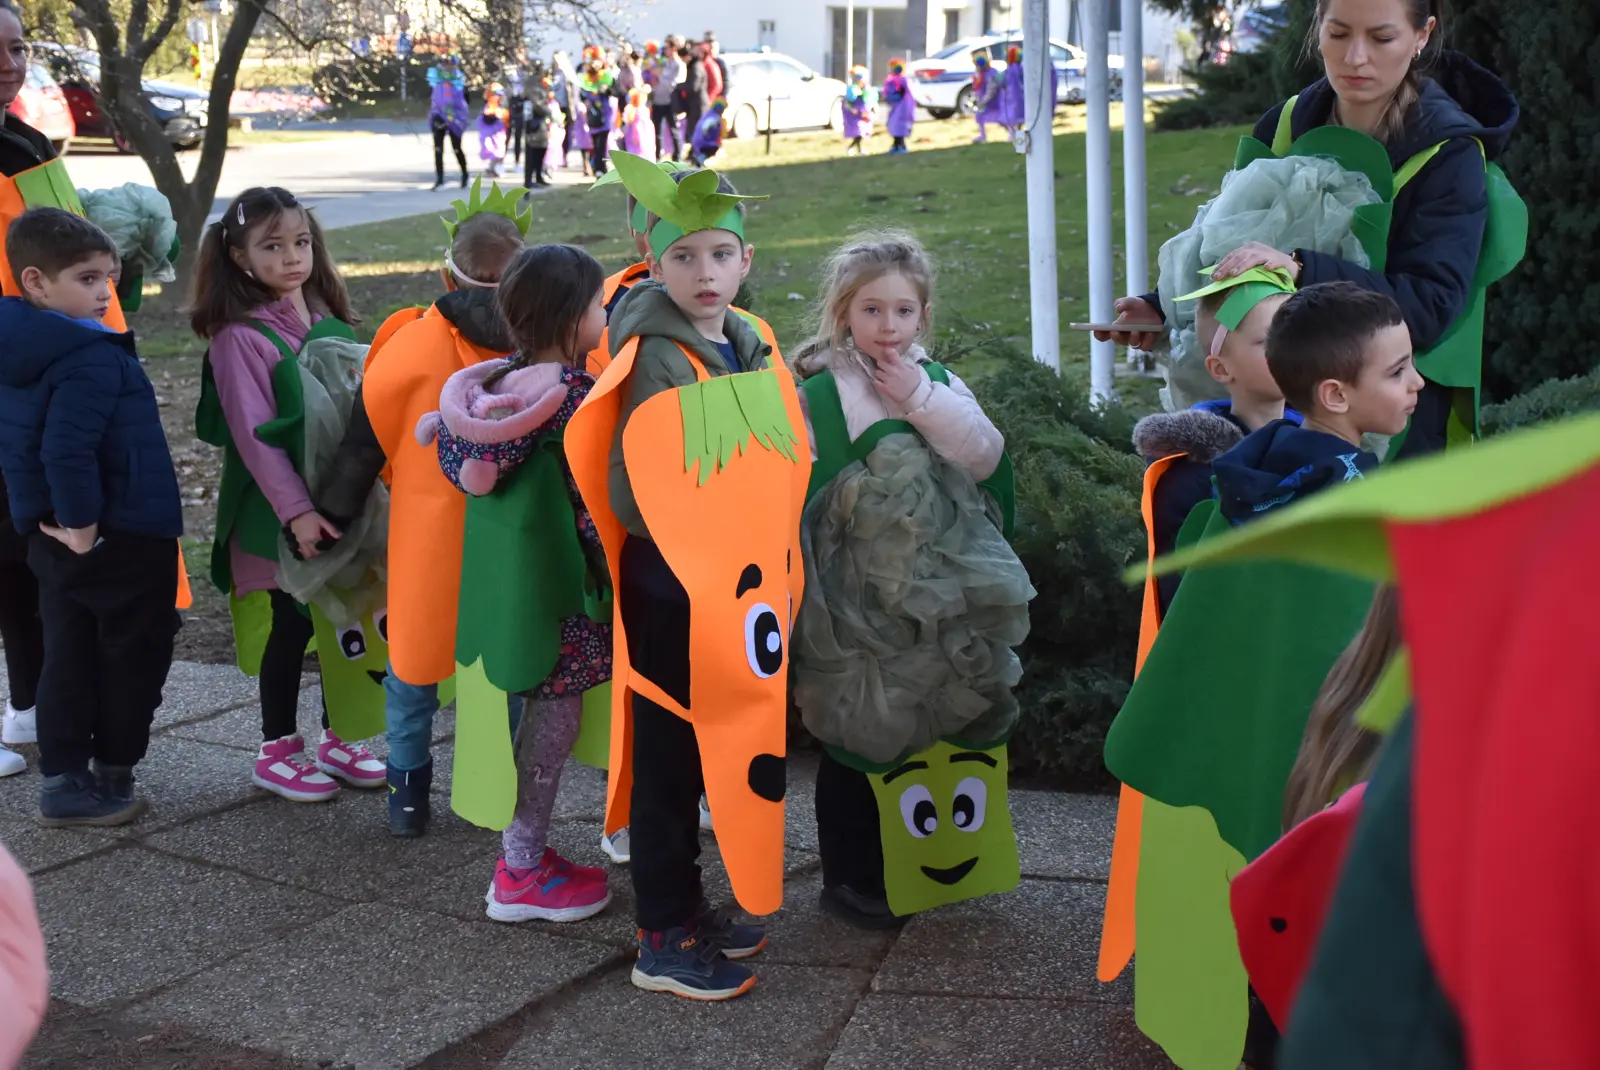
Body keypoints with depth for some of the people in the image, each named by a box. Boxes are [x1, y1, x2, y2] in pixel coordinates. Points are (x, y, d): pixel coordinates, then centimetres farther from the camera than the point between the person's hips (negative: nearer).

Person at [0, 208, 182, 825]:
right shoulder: (91, 358, -22)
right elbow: (66, 450, -31)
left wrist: (54, 518, 19)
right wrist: (82, 524, -21)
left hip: (56, 540, 9)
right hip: (122, 541, -9)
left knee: (70, 657, 14)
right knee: (134, 657, 8)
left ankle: (64, 780, 19)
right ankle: (111, 775, 19)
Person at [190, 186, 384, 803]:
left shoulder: (325, 317, 7)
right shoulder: (239, 334, -13)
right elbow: (255, 432, -19)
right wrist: (296, 511, -25)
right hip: (281, 509, -6)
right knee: (293, 625, 3)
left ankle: (335, 740, 26)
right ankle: (277, 751, 19)